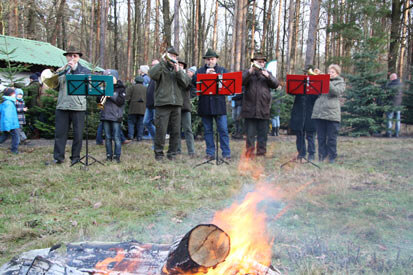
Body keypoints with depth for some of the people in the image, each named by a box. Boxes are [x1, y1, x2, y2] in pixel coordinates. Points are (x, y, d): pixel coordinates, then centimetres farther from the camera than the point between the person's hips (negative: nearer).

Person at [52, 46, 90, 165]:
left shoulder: (84, 70, 11)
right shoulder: (62, 70, 18)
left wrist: (74, 69, -12)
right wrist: (59, 72, -4)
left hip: (78, 106, -2)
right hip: (62, 105, 2)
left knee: (78, 134, 1)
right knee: (60, 132, -2)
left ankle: (75, 157, 9)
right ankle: (58, 156, 1)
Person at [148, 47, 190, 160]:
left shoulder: (179, 69, 20)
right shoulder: (161, 68, 8)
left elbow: (186, 82, 4)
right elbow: (152, 74, -15)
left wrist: (178, 71, -7)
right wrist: (163, 61, -16)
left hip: (176, 104, 4)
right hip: (162, 103, -4)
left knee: (176, 131, 5)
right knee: (161, 130, -5)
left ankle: (172, 153, 14)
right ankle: (158, 153, 5)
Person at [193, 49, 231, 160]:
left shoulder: (223, 70, 13)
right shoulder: (200, 71, 13)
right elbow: (194, 81, -5)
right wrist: (206, 75, -15)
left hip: (219, 104, -1)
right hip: (205, 105, 1)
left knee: (223, 130, -4)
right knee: (208, 130, 6)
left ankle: (226, 154, 1)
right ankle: (210, 153, 14)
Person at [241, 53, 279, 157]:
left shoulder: (268, 73, 17)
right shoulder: (248, 73, 10)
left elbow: (275, 84, 4)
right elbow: (241, 81, -9)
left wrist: (267, 76, -11)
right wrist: (251, 70, -17)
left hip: (264, 109, 2)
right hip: (250, 109, -2)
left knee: (263, 133, 5)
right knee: (250, 133, 1)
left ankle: (261, 152, 12)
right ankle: (250, 152, 7)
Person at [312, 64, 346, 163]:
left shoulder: (340, 83, 9)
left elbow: (336, 91, -11)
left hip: (332, 113, -4)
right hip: (319, 112, 4)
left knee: (332, 137, -1)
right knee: (321, 137, 6)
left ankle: (332, 157, 6)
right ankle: (322, 156, 13)